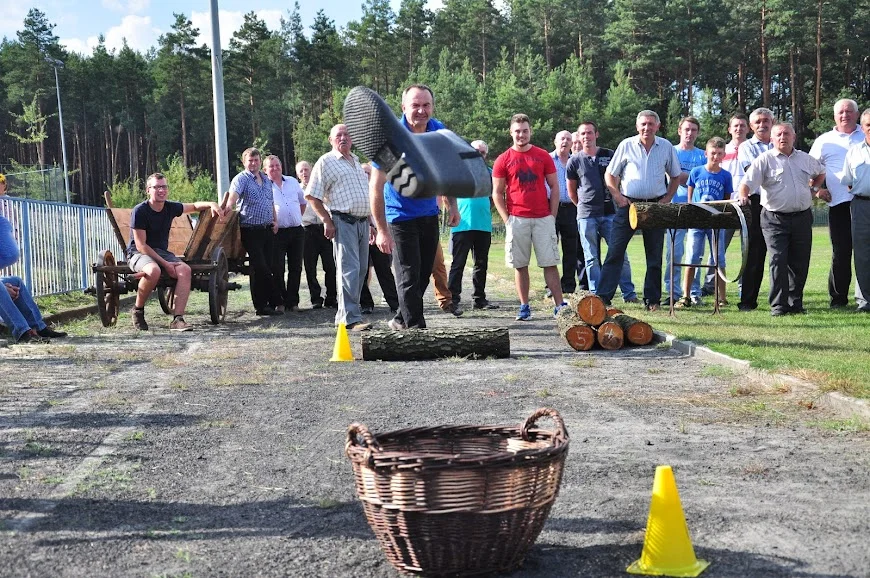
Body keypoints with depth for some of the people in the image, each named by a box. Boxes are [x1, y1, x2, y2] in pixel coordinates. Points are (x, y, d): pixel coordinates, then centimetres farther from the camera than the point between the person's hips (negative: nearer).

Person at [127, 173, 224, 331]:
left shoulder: (170, 208, 4)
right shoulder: (140, 211, -14)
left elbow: (194, 206, 22)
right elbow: (141, 245, -16)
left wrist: (211, 204, 0)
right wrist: (165, 263, -22)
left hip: (162, 252, 6)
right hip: (138, 253, -6)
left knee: (185, 270, -23)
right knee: (154, 270, -39)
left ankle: (177, 319, -28)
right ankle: (137, 310, -14)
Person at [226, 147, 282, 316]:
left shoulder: (266, 180, 18)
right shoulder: (241, 179, -3)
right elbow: (234, 195, -22)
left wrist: (275, 221, 14)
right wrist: (229, 207, -42)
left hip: (268, 230, 6)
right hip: (251, 230, -6)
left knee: (267, 267, 7)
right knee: (259, 268, -8)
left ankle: (263, 304, 13)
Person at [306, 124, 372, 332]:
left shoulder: (357, 162, 21)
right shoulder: (326, 162, -2)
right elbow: (312, 196, -7)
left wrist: (370, 223, 21)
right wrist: (327, 221, -12)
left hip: (362, 222, 8)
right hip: (343, 222, -8)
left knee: (361, 269, 8)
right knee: (349, 269, -13)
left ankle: (343, 315, 18)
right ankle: (351, 318, -14)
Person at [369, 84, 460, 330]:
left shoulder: (439, 132, -5)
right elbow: (376, 186, -21)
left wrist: (452, 205, 5)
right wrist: (382, 230, -25)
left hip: (429, 215, 6)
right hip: (401, 216, -6)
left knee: (423, 275, 14)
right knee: (409, 278, -3)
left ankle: (401, 320, 32)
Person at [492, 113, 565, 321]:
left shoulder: (543, 156, 7)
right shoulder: (503, 160, 4)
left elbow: (554, 187, 9)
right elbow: (497, 193, 5)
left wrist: (553, 216, 1)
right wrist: (507, 219, -4)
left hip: (543, 218, 0)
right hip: (517, 220, 0)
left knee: (550, 263, -1)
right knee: (520, 265, 3)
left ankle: (560, 306, -1)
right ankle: (524, 306, 11)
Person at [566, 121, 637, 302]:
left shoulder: (610, 156, 5)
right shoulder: (575, 161, 4)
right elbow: (571, 191, 13)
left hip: (610, 212, 0)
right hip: (586, 216, 0)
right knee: (591, 258, 3)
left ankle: (629, 293, 7)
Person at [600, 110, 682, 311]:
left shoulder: (666, 147, 4)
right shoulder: (627, 145, 0)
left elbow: (675, 176, 13)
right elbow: (610, 174, 5)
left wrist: (667, 198, 1)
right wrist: (618, 196, -7)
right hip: (628, 204, -2)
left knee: (654, 256, 6)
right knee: (615, 252, -6)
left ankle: (652, 300, 15)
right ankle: (603, 296, -5)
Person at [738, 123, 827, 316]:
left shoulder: (805, 159, 13)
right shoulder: (765, 160, -2)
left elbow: (821, 172, 34)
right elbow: (747, 182, -13)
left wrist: (814, 189, 20)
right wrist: (743, 197, -32)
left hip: (802, 218, 4)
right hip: (775, 219, -4)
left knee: (800, 262, 7)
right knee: (778, 261, -10)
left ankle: (796, 303, 18)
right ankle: (778, 305, -7)